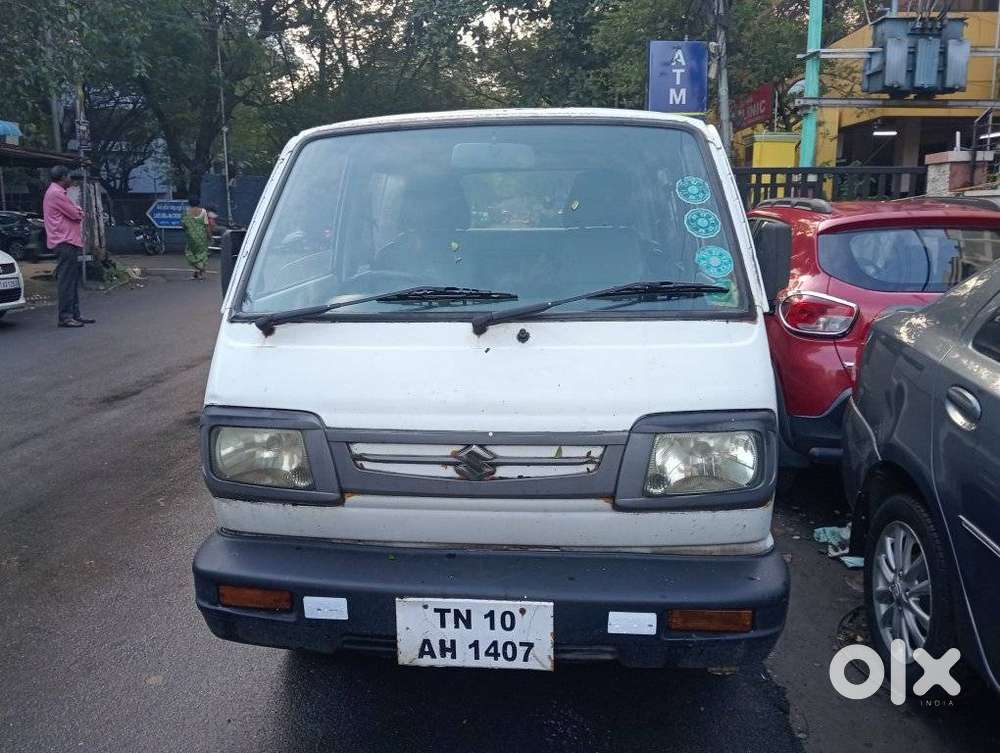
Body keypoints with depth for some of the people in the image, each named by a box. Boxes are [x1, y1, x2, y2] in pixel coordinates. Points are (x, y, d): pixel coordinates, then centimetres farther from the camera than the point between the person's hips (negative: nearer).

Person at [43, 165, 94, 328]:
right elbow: (76, 215, -12)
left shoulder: (58, 192, 22)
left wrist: (77, 212, -1)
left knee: (72, 280, 12)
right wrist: (79, 213, 8)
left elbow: (75, 212, 19)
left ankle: (74, 314, 17)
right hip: (65, 241, -11)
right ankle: (65, 317, -11)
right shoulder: (56, 193, -12)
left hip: (69, 241, 11)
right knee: (66, 281, -11)